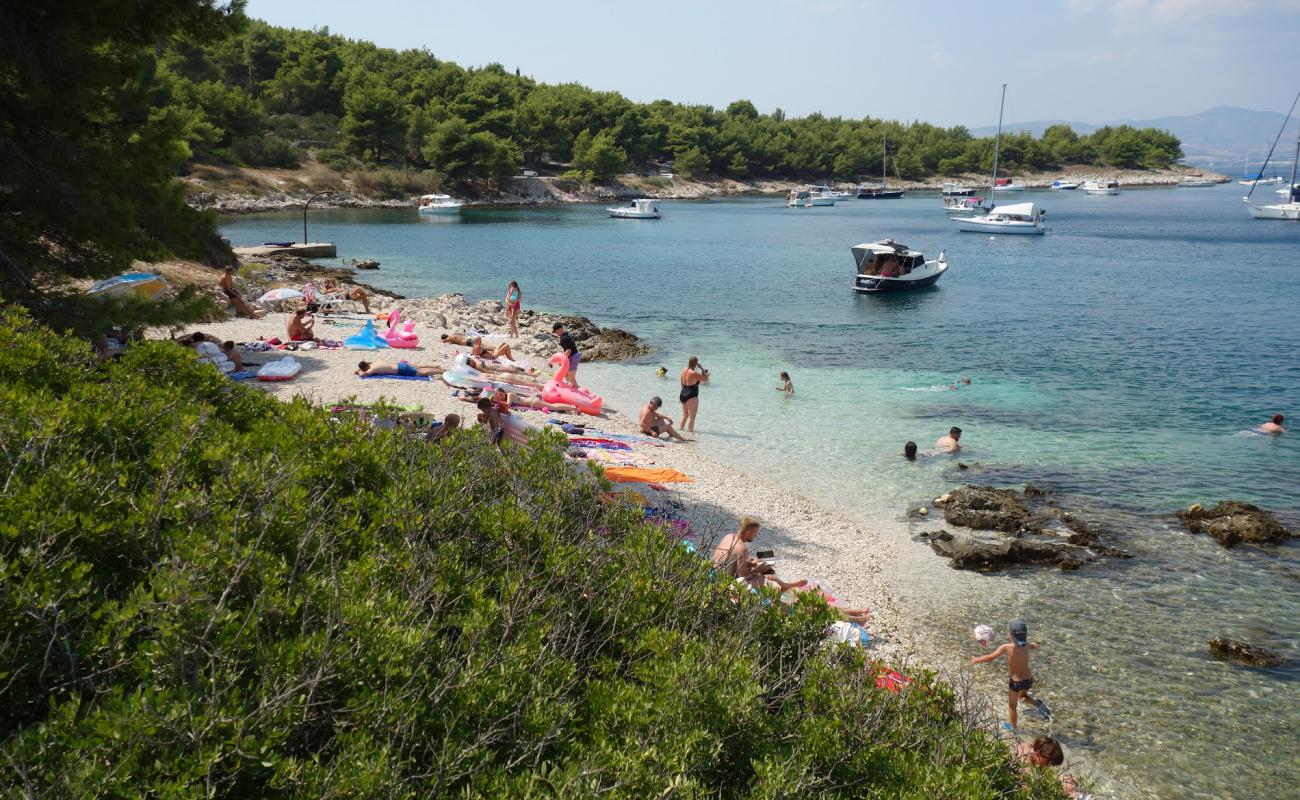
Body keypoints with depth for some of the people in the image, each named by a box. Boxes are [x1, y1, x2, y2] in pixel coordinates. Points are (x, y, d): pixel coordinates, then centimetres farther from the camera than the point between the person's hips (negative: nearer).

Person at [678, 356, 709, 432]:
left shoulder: (684, 371, 4)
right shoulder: (694, 373, -20)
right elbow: (706, 379, -12)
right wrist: (702, 368, -6)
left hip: (683, 394, 8)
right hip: (691, 396, -8)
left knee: (685, 415, 21)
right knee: (691, 417, 0)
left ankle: (681, 428, 26)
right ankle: (690, 431, 1)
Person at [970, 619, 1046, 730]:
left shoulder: (1007, 647, -23)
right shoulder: (1026, 645, -8)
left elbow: (990, 657, -24)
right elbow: (1036, 646, 15)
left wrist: (976, 660, -10)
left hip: (1016, 682, -4)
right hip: (1029, 680, 4)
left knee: (1012, 706, 20)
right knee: (1023, 696, 34)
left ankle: (1014, 729, 33)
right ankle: (1037, 704, 7)